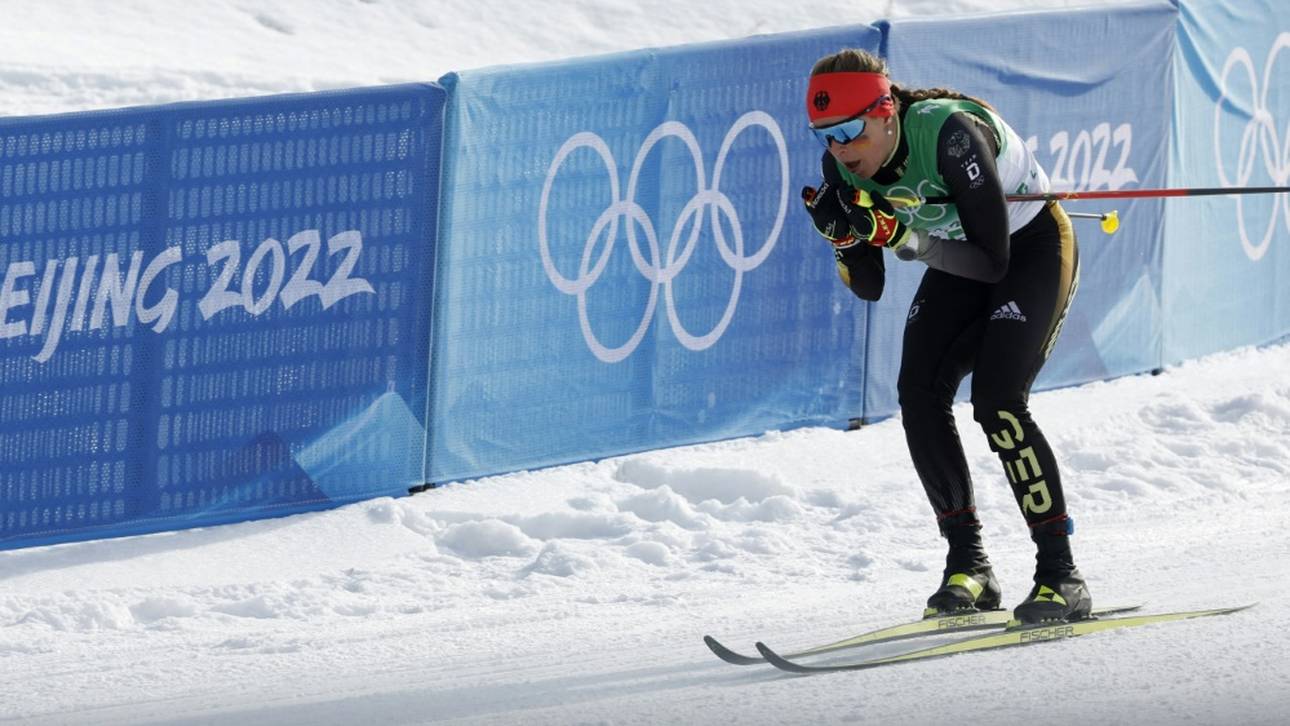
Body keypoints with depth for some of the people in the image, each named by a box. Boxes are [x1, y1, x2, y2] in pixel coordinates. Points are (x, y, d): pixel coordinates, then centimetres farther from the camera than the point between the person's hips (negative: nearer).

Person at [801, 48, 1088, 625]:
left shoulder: (951, 134, -35)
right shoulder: (843, 167, -15)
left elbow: (991, 261, -34)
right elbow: (869, 288, -8)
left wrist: (894, 230, -40)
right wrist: (846, 236, -29)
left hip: (1033, 248, -6)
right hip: (959, 263, 7)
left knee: (997, 400, -22)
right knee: (919, 392, -13)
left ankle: (1061, 575, -16)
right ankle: (968, 566, -3)